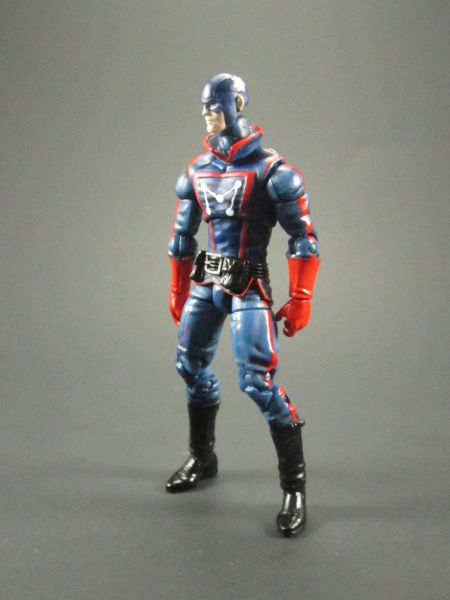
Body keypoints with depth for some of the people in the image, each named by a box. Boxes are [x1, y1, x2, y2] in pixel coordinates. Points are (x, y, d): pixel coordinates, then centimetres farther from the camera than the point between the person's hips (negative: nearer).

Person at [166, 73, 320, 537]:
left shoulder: (270, 169, -10)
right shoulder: (197, 170, 8)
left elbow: (303, 237, -10)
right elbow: (182, 236, 17)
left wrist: (300, 300, -13)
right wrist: (178, 291, 18)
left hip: (247, 285, -7)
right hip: (205, 282, 7)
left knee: (258, 381, -14)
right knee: (190, 366, 14)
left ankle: (295, 485, 0)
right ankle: (202, 458, 35)